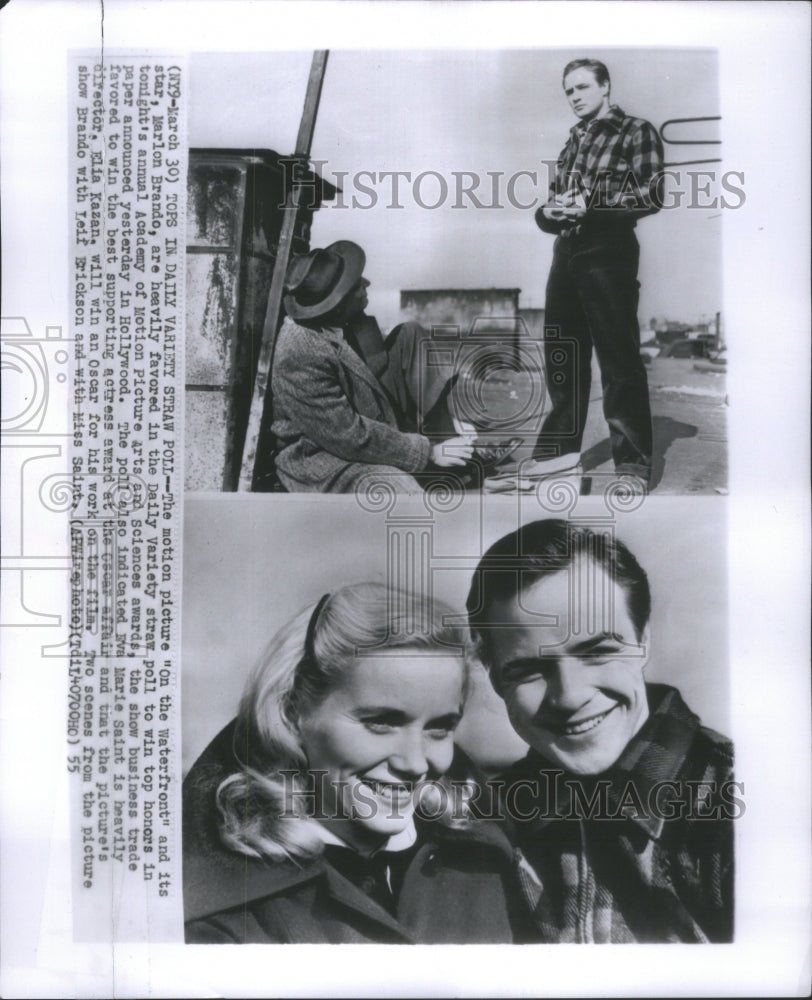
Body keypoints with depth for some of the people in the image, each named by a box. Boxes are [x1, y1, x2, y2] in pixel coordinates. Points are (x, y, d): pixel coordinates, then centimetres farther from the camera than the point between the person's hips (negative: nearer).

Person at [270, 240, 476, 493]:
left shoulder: (340, 322, -4)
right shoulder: (301, 357, -30)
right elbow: (351, 437, -28)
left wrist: (447, 421, 2)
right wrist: (428, 452, -22)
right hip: (325, 457, -9)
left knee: (409, 337, 2)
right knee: (402, 489, -37)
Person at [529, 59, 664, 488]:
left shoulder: (636, 131, 1)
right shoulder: (574, 139, 21)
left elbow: (651, 194, -10)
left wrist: (590, 203, -16)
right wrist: (550, 211, 1)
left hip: (607, 252, -7)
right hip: (566, 251, 7)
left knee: (619, 359, -7)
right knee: (562, 355, 11)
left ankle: (633, 464, -2)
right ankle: (561, 445, 23)